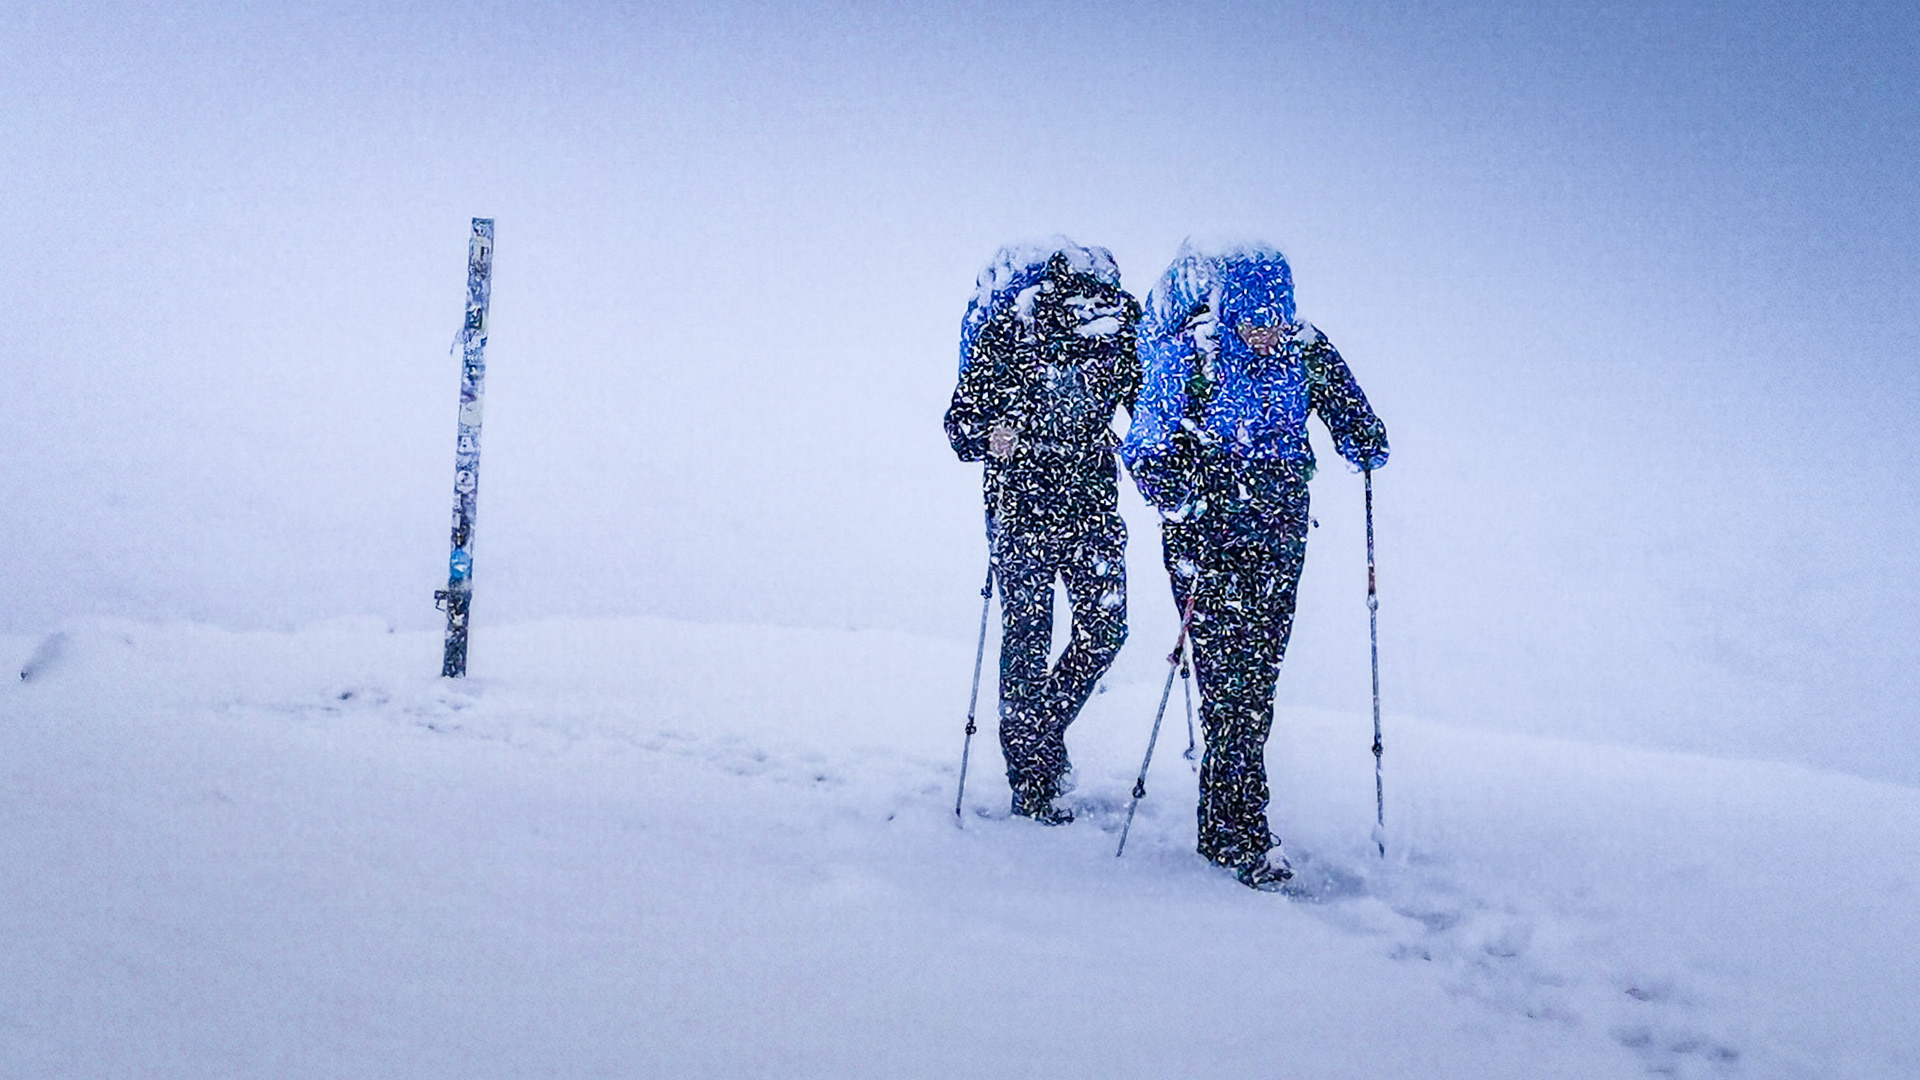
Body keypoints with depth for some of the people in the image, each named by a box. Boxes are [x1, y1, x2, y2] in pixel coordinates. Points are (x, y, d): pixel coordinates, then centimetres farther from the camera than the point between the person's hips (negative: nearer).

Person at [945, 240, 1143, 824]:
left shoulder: (1120, 323, -8)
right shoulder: (1002, 337, -17)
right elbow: (960, 422, -12)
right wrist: (989, 437, -33)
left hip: (1093, 505, 4)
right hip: (1022, 506, -3)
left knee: (1106, 628, 3)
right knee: (1027, 640, 0)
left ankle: (1047, 727, 29)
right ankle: (1031, 784, 14)